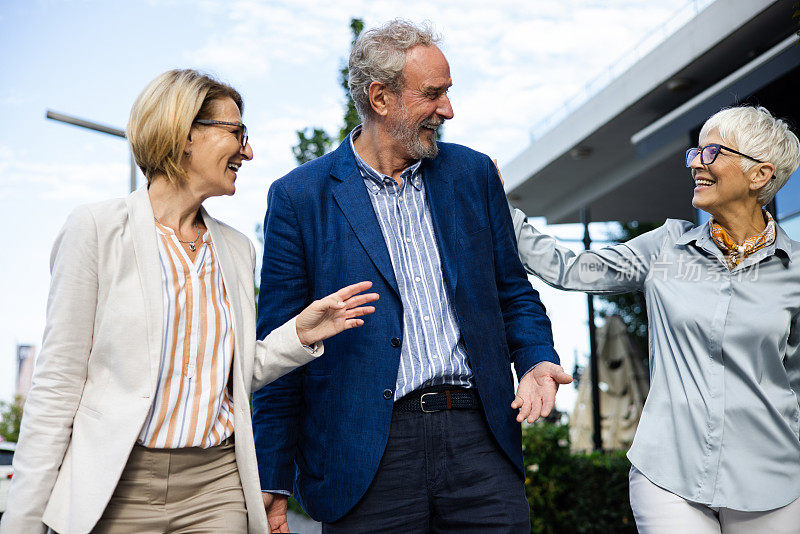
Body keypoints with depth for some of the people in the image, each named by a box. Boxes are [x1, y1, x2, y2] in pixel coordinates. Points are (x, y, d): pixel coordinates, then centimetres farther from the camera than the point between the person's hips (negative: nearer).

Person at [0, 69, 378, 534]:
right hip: (118, 487, -4)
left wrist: (300, 335, 0)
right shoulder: (97, 229, -5)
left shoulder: (238, 250, 11)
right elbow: (57, 385, -6)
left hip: (217, 486, 4)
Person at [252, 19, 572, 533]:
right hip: (367, 461, -2)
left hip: (480, 438, 3)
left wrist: (536, 360, -3)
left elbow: (512, 292, 17)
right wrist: (272, 483, -1)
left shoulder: (472, 174, 11)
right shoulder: (300, 196, 0)